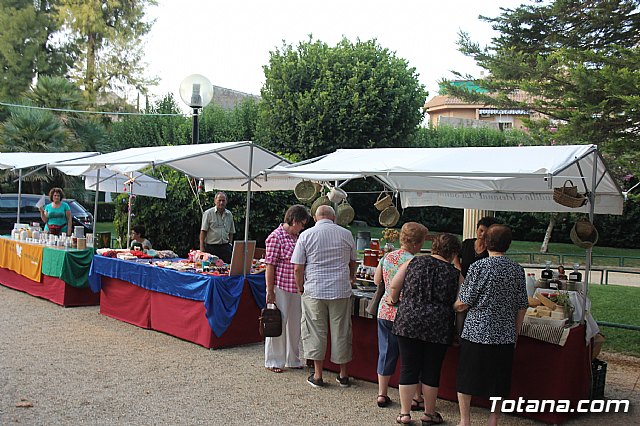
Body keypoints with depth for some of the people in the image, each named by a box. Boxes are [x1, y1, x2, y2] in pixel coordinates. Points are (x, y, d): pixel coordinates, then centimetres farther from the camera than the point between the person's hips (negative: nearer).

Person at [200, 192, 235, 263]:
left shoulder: (229, 214, 12)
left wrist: (230, 243, 9)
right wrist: (202, 248, -10)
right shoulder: (208, 213, -2)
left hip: (225, 247, 4)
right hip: (211, 247, -4)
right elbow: (203, 231, -5)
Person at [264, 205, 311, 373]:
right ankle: (273, 361, 15)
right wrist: (269, 291, -15)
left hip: (296, 288, 8)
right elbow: (270, 266, -14)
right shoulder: (276, 237, -12)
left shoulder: (297, 237, 12)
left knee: (295, 324, 15)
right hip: (280, 287, -8)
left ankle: (292, 359, 28)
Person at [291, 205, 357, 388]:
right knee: (341, 331, 10)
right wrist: (351, 278, 36)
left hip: (314, 290, -1)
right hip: (341, 290, 2)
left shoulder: (306, 235, -1)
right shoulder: (346, 234, 5)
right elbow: (352, 263, 18)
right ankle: (343, 375, 19)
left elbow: (297, 268, -4)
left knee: (316, 331, 8)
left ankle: (318, 375, 13)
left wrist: (300, 288, 12)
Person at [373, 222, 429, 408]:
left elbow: (377, 281, 15)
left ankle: (382, 394, 21)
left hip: (385, 311, 6)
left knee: (386, 353, 14)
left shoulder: (387, 257, 4)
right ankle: (416, 397, 16)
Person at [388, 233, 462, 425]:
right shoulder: (455, 274, 1)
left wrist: (394, 299, 20)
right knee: (431, 371, 11)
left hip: (408, 322, 1)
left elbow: (394, 286, 2)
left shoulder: (413, 263, 3)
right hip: (439, 328, -1)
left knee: (408, 368, 9)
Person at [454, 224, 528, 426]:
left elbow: (463, 303, -10)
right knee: (498, 382, 14)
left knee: (466, 380, 11)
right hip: (505, 334, 4)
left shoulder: (479, 267, -11)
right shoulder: (517, 270, 1)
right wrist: (515, 334, 16)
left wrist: (454, 306, 12)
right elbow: (521, 307, 6)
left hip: (476, 332, -3)